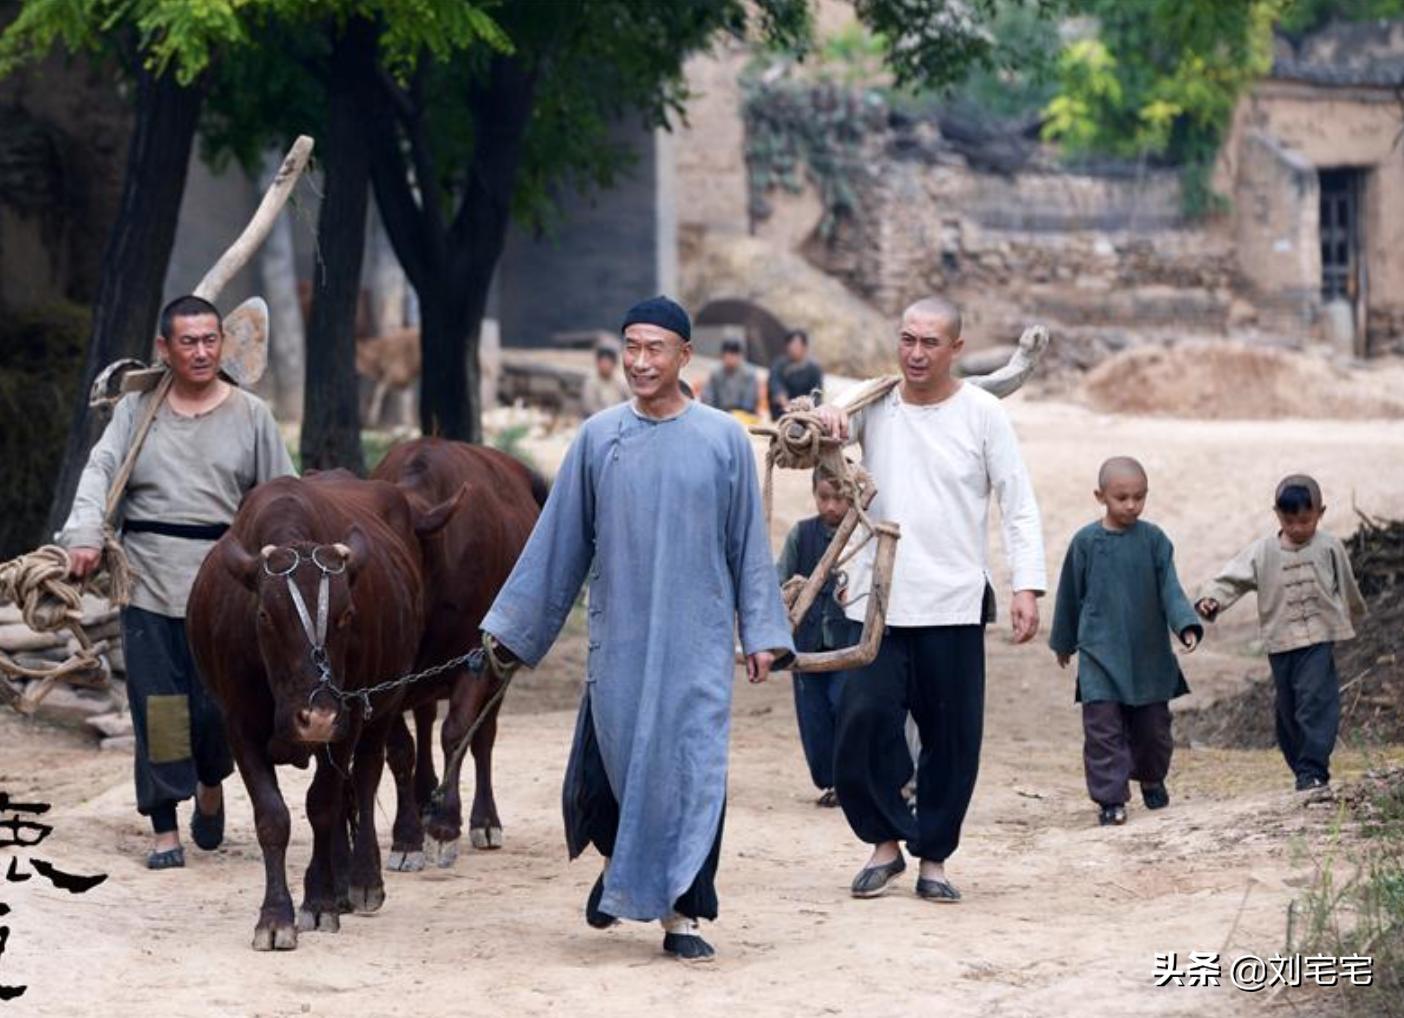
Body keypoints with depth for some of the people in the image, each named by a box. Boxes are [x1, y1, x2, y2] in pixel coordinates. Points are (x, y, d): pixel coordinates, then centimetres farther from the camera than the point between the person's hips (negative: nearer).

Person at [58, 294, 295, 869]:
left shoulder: (250, 415, 6)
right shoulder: (137, 409, 7)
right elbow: (100, 470, -4)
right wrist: (84, 533, -20)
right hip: (149, 579, 0)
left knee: (217, 702, -1)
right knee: (157, 705, -1)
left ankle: (210, 786, 31)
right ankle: (164, 830, 8)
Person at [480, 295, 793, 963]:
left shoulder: (724, 439, 0)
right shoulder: (598, 438, 3)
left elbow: (749, 545, 5)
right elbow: (558, 541, 8)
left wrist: (761, 634, 2)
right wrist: (511, 625, 8)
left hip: (697, 639, -1)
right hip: (618, 639, 1)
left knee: (691, 770, -5)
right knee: (603, 771, 0)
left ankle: (678, 915, 5)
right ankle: (619, 864, 31)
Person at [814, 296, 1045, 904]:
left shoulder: (981, 414, 0)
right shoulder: (874, 404, 5)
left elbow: (1019, 506, 1)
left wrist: (1027, 585, -10)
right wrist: (819, 420, -19)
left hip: (954, 604, -1)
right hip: (877, 602, 1)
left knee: (952, 737, 3)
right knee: (863, 723, -7)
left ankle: (933, 857, 17)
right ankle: (885, 842, 11)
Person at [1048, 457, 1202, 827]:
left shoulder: (1154, 539, -1)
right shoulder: (1086, 542, -2)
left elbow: (1170, 589, -4)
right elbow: (1071, 595, 9)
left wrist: (1186, 626, -21)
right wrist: (1064, 642, 18)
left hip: (1149, 653, 1)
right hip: (1100, 653, -1)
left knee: (1152, 724, 13)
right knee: (1103, 727, -9)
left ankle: (1152, 779, 38)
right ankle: (1110, 799, -6)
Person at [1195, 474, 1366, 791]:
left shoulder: (1329, 548, -1)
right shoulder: (1262, 552, 0)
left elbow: (1347, 586, 14)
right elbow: (1233, 578, -6)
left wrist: (1354, 617, 28)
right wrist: (1211, 599, -25)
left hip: (1319, 638, -3)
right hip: (1280, 643, 3)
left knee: (1315, 702, -15)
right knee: (1288, 709, 9)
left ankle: (1313, 769, -17)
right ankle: (1301, 766, 21)